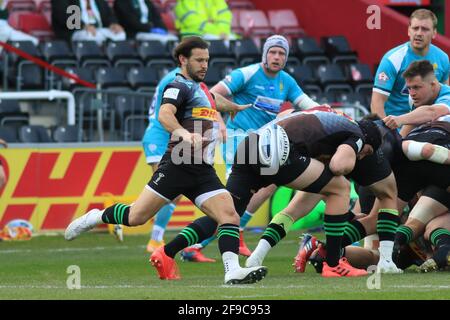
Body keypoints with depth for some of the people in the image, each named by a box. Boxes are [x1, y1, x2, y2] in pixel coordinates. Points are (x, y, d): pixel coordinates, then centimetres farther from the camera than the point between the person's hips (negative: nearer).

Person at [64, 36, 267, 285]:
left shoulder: (199, 87, 22)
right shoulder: (179, 86, -5)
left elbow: (214, 101, 48)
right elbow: (164, 114, -26)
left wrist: (234, 106, 65)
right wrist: (184, 134, -43)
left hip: (203, 171, 8)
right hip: (178, 166, -8)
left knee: (230, 216, -12)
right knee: (136, 217, -7)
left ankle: (233, 271, -21)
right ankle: (97, 217, 19)